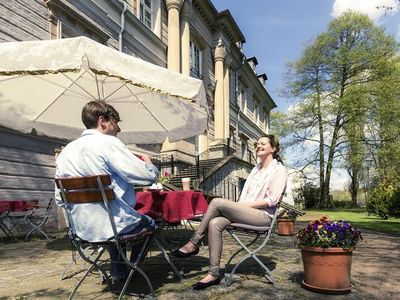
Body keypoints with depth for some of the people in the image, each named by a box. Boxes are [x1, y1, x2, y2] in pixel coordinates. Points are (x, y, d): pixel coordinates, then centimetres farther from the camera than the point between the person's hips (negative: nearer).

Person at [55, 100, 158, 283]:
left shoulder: (65, 151, 6)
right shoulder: (108, 143, -15)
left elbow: (60, 199, 10)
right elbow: (148, 176, -19)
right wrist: (149, 164, 4)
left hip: (82, 230, 7)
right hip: (114, 225, -6)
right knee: (149, 222, 22)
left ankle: (118, 271, 35)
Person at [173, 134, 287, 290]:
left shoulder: (279, 169, 2)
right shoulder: (256, 169, 24)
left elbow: (272, 200, -10)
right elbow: (244, 195, 15)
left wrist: (246, 204, -12)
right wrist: (239, 206, -5)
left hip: (263, 215, -6)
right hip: (246, 211, 7)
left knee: (217, 202, -24)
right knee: (215, 223, -23)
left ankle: (193, 243, -12)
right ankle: (214, 273, -19)